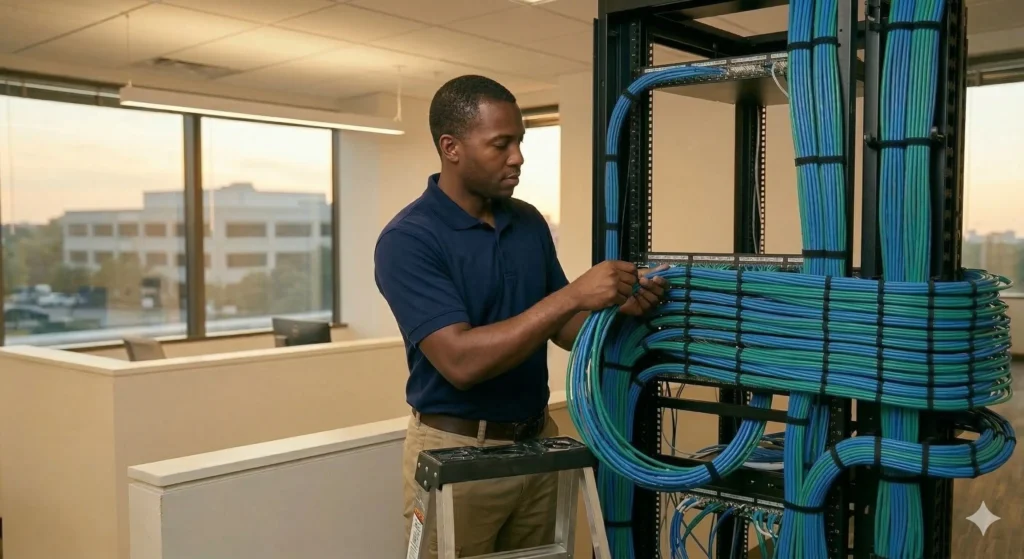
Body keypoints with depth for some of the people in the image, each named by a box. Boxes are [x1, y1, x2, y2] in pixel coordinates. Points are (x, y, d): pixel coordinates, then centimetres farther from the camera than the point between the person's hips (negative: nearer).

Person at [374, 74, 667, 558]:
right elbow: (462, 360, -26)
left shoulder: (530, 223, 4)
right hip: (455, 452, -6)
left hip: (537, 441, 6)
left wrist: (620, 308, -12)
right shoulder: (407, 240, -17)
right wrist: (573, 295, -29)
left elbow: (564, 330, 9)